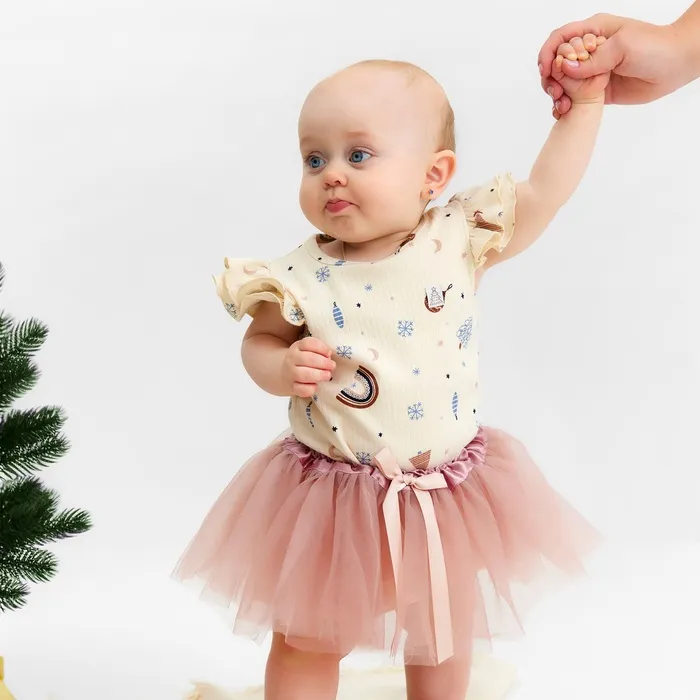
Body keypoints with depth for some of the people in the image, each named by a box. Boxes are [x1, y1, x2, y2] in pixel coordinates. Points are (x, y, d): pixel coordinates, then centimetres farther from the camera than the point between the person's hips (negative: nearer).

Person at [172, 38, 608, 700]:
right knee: (305, 643, 13)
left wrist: (583, 103, -5)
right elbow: (259, 343, -1)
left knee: (444, 633, 22)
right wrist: (283, 368, -21)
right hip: (329, 497, -1)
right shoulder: (301, 275, -15)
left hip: (444, 492, 2)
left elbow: (544, 192, -5)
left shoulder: (458, 238, -12)